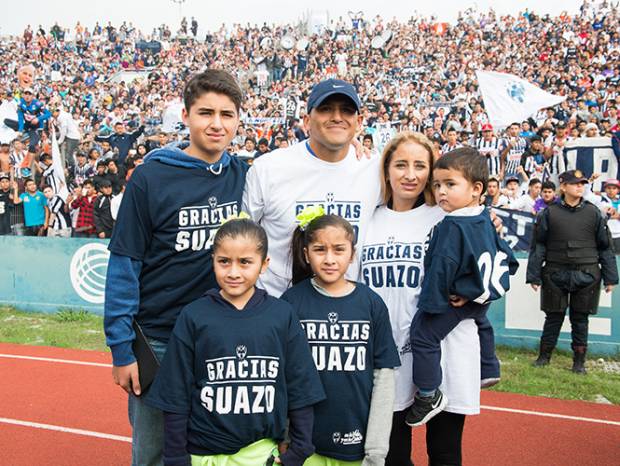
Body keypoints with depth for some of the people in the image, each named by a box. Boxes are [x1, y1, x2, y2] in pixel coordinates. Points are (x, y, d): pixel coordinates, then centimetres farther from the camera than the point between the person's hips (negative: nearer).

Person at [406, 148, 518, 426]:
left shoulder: (452, 226, -25)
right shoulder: (484, 219, 2)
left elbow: (443, 267, -26)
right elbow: (502, 250, 11)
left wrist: (431, 300, -18)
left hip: (455, 300, -10)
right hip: (479, 294, 10)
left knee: (423, 335, -9)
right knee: (480, 324, 36)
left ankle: (429, 396, -5)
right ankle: (488, 370, 55)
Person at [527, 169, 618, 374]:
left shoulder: (594, 213, 3)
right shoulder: (549, 213, 0)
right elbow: (538, 246, 2)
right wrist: (534, 276, -2)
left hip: (586, 275, 1)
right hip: (555, 274, -1)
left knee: (580, 319, 9)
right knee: (554, 317, 8)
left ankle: (579, 360, 21)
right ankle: (544, 356, 23)